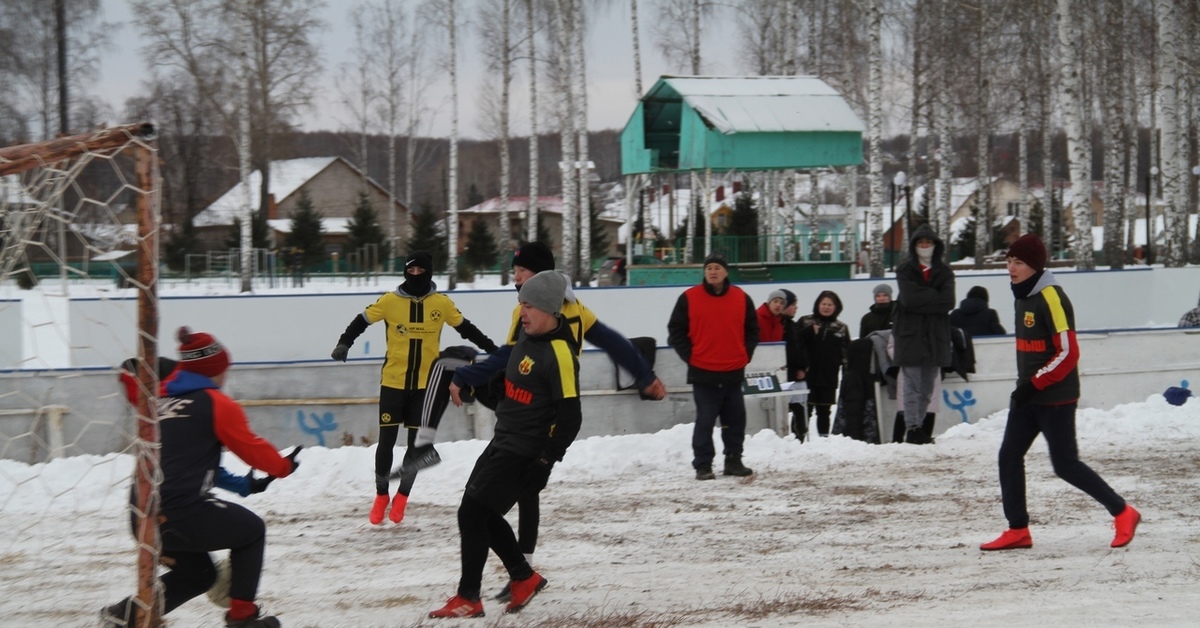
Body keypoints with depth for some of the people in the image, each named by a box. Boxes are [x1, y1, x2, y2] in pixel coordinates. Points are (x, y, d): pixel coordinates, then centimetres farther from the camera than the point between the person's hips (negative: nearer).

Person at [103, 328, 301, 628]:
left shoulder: (163, 400, 16)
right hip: (183, 514, -7)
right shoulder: (217, 404, -1)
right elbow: (252, 448, 5)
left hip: (143, 518, 7)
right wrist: (282, 466, 22)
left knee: (197, 573, 27)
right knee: (251, 530, 20)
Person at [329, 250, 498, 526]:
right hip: (393, 382, -1)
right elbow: (362, 321, 0)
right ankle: (381, 496, 19)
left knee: (417, 443, 6)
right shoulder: (390, 301, -5)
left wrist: (493, 350, 12)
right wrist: (344, 344, -15)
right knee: (386, 441, 1)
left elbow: (465, 328, 11)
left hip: (425, 384, 1)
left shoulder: (442, 304, -1)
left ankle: (402, 497, 23)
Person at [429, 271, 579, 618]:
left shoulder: (559, 353, -21)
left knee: (472, 513, -9)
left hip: (526, 453, -9)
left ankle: (468, 598, -1)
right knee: (484, 514, 15)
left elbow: (569, 416, -21)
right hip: (503, 441, 9)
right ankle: (524, 578, 28)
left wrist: (546, 462, -21)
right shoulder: (527, 337, 6)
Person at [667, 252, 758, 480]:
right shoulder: (689, 298, -2)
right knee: (705, 421, -4)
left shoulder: (741, 298, 6)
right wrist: (689, 356, -5)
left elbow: (752, 329, 14)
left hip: (733, 372, 3)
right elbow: (676, 331, 1)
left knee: (736, 420, 8)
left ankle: (734, 461, 19)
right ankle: (702, 465, 1)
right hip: (703, 373, -3)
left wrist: (746, 355, 4)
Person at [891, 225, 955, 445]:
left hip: (935, 335, 3)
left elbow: (948, 302, -5)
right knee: (912, 384, -10)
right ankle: (912, 428, -13)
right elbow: (909, 297, -12)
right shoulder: (905, 270, 5)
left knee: (927, 386, 6)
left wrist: (922, 300, -10)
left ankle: (918, 425, 11)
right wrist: (934, 298, -8)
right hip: (910, 334, -3)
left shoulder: (944, 272, 11)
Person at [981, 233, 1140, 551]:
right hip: (1028, 397, 9)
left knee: (1065, 465, -4)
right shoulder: (1023, 296, 10)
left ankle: (1123, 513, 9)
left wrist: (1034, 384, -22)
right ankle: (1018, 530, 8)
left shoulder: (1051, 297, -18)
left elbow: (1068, 353, -21)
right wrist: (1024, 386, 16)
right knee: (1009, 456, 3)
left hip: (1055, 399, -9)